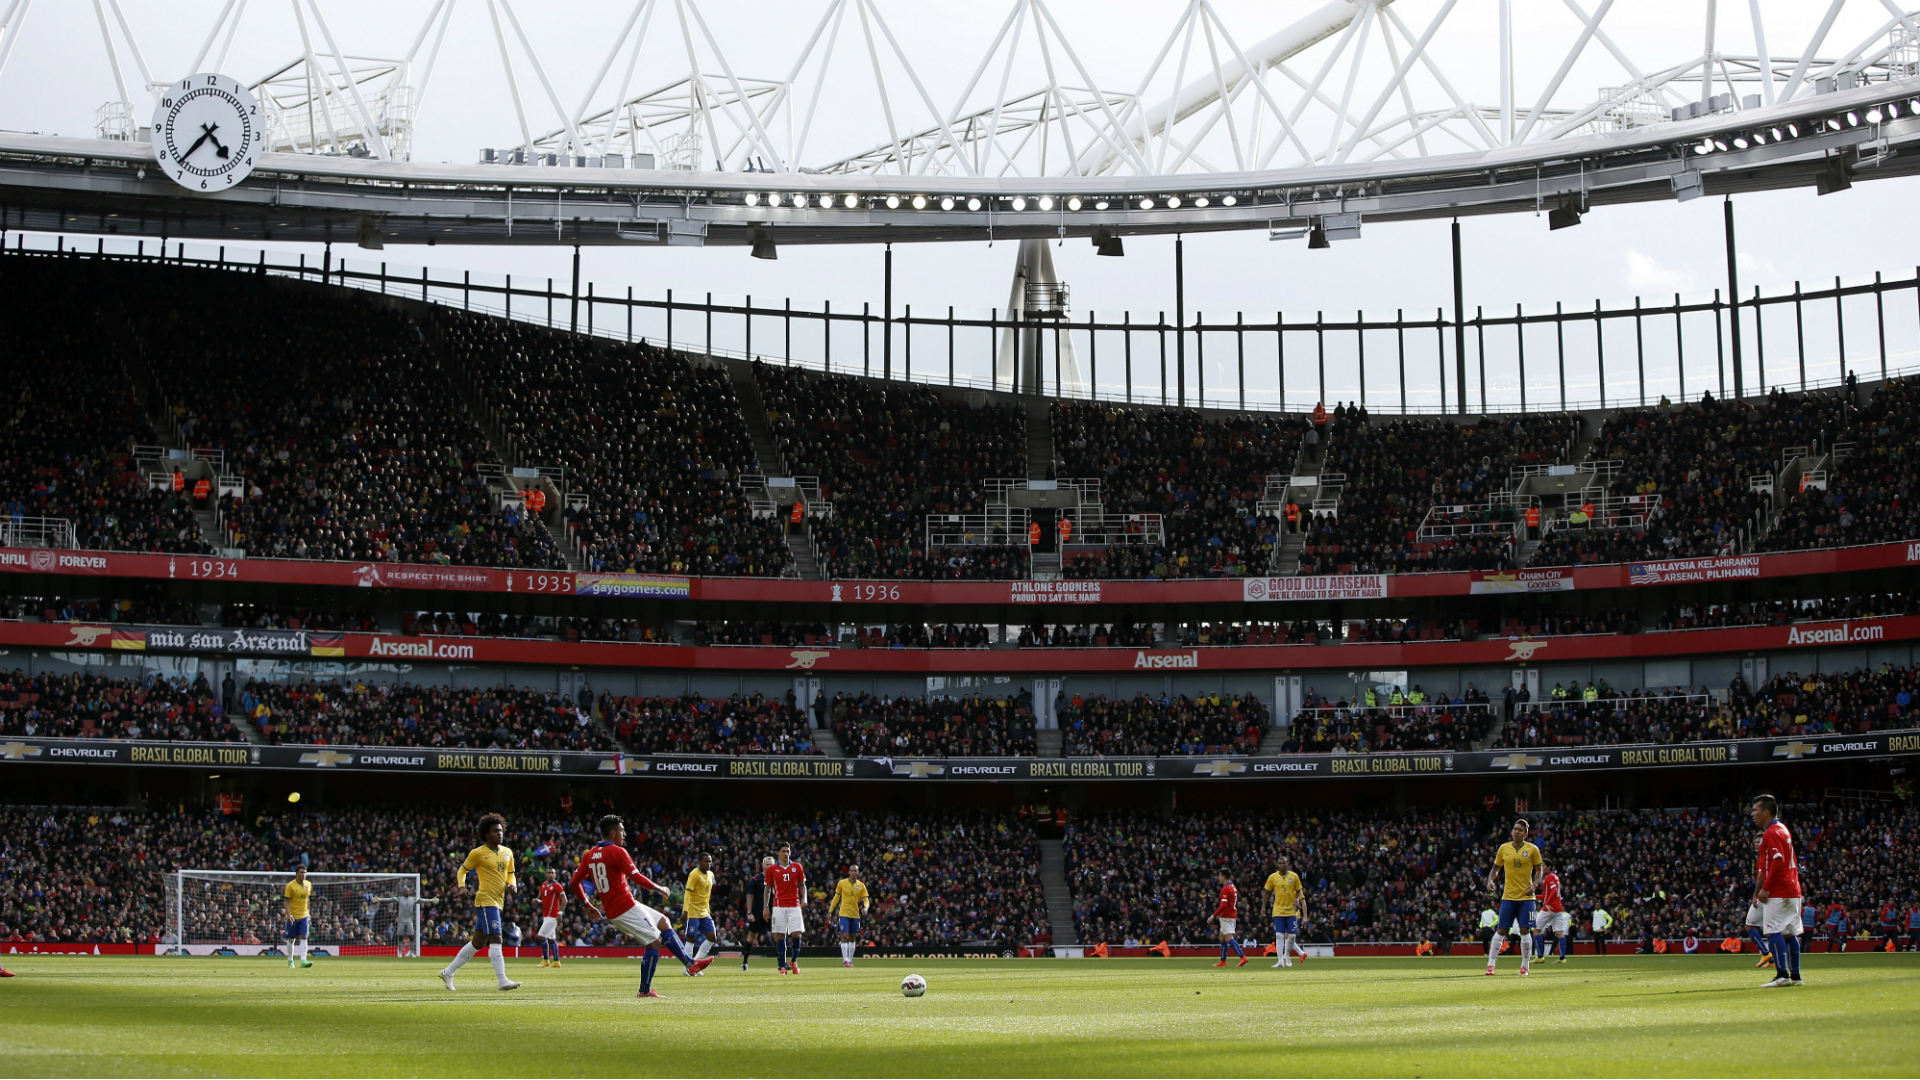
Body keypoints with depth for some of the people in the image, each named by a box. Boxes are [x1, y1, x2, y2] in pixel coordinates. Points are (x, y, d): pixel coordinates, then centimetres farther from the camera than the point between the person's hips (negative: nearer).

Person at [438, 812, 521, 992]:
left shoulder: (507, 852, 13)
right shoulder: (477, 853, -4)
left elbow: (510, 874, 23)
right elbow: (462, 870, 7)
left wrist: (511, 884, 2)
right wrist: (461, 885, -11)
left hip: (497, 901, 7)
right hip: (486, 901, -7)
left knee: (477, 943, 12)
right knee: (495, 939, -16)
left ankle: (448, 972, 24)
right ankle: (503, 981, -19)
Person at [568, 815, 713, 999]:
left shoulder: (589, 855, 10)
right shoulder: (617, 852, -13)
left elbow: (574, 883, 10)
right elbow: (636, 877, -18)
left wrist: (588, 905, 19)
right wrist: (658, 888, -4)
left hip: (611, 911, 9)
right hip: (626, 907, -9)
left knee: (663, 922, 17)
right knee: (654, 942, -2)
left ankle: (690, 963, 15)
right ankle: (645, 991, -1)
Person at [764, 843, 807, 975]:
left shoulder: (797, 867, 7)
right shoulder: (772, 869, 4)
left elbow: (802, 885, 13)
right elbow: (767, 889, 9)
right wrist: (765, 907, 2)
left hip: (794, 906, 1)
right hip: (778, 906, 0)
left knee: (797, 934, -9)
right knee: (780, 936, -3)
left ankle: (794, 960, 13)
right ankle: (783, 966, 4)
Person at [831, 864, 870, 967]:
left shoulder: (861, 885, 3)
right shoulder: (842, 883, -1)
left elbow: (865, 900, 2)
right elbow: (836, 897, 7)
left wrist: (865, 908, -20)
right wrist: (830, 911, 8)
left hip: (855, 915, 3)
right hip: (844, 914, -3)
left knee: (852, 938, 10)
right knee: (844, 936, -13)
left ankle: (850, 960, 18)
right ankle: (845, 960, -14)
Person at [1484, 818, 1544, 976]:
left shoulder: (1532, 849, 0)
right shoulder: (1504, 848, 5)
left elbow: (1539, 870, 7)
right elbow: (1495, 868, 14)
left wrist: (1534, 885, -10)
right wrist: (1491, 880, -4)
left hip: (1526, 897, -1)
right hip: (1508, 896, 1)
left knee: (1525, 930, -3)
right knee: (1500, 930, -2)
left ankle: (1525, 966, 9)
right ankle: (1490, 965, 2)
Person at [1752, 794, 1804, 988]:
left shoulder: (1771, 833, -12)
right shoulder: (1783, 829, 19)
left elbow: (1778, 861, -22)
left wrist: (1766, 889, -20)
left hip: (1778, 892, -10)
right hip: (1792, 890, 10)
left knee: (1773, 932, -11)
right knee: (1790, 933, 10)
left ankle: (1782, 974, -17)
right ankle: (1795, 975, 12)